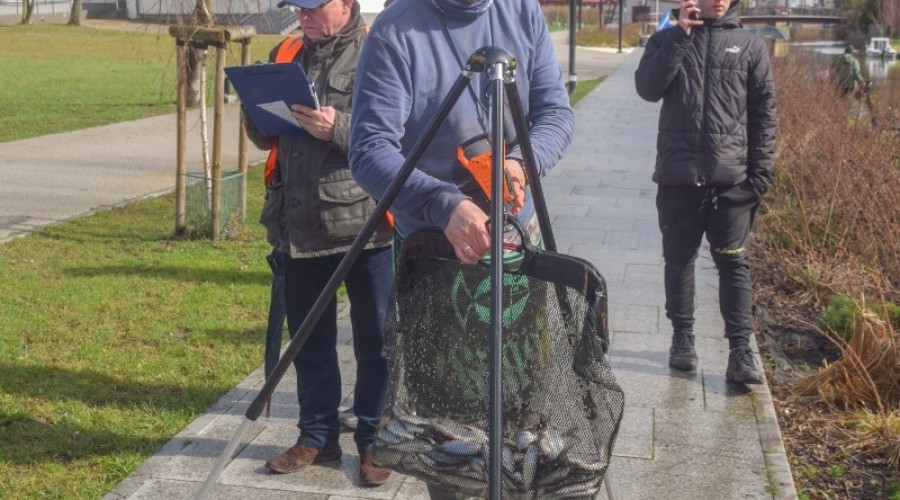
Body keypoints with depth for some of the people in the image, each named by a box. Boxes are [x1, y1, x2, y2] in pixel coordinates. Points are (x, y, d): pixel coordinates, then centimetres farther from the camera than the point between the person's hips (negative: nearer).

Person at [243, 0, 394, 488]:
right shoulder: (287, 54, 14)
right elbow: (266, 138, 20)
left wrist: (339, 129, -24)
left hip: (365, 224, -6)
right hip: (300, 225, 6)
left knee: (375, 341, 5)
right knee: (308, 338, 15)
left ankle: (375, 442, 20)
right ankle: (317, 435, 30)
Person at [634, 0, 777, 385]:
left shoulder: (749, 46, 8)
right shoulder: (668, 40, 8)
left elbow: (764, 112, 6)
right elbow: (647, 88, -9)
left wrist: (761, 173, -2)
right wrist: (680, 36, -14)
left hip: (732, 179, -1)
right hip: (677, 176, 1)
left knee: (733, 264, -3)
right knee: (679, 260, 10)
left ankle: (740, 350, -2)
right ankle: (682, 338, 22)